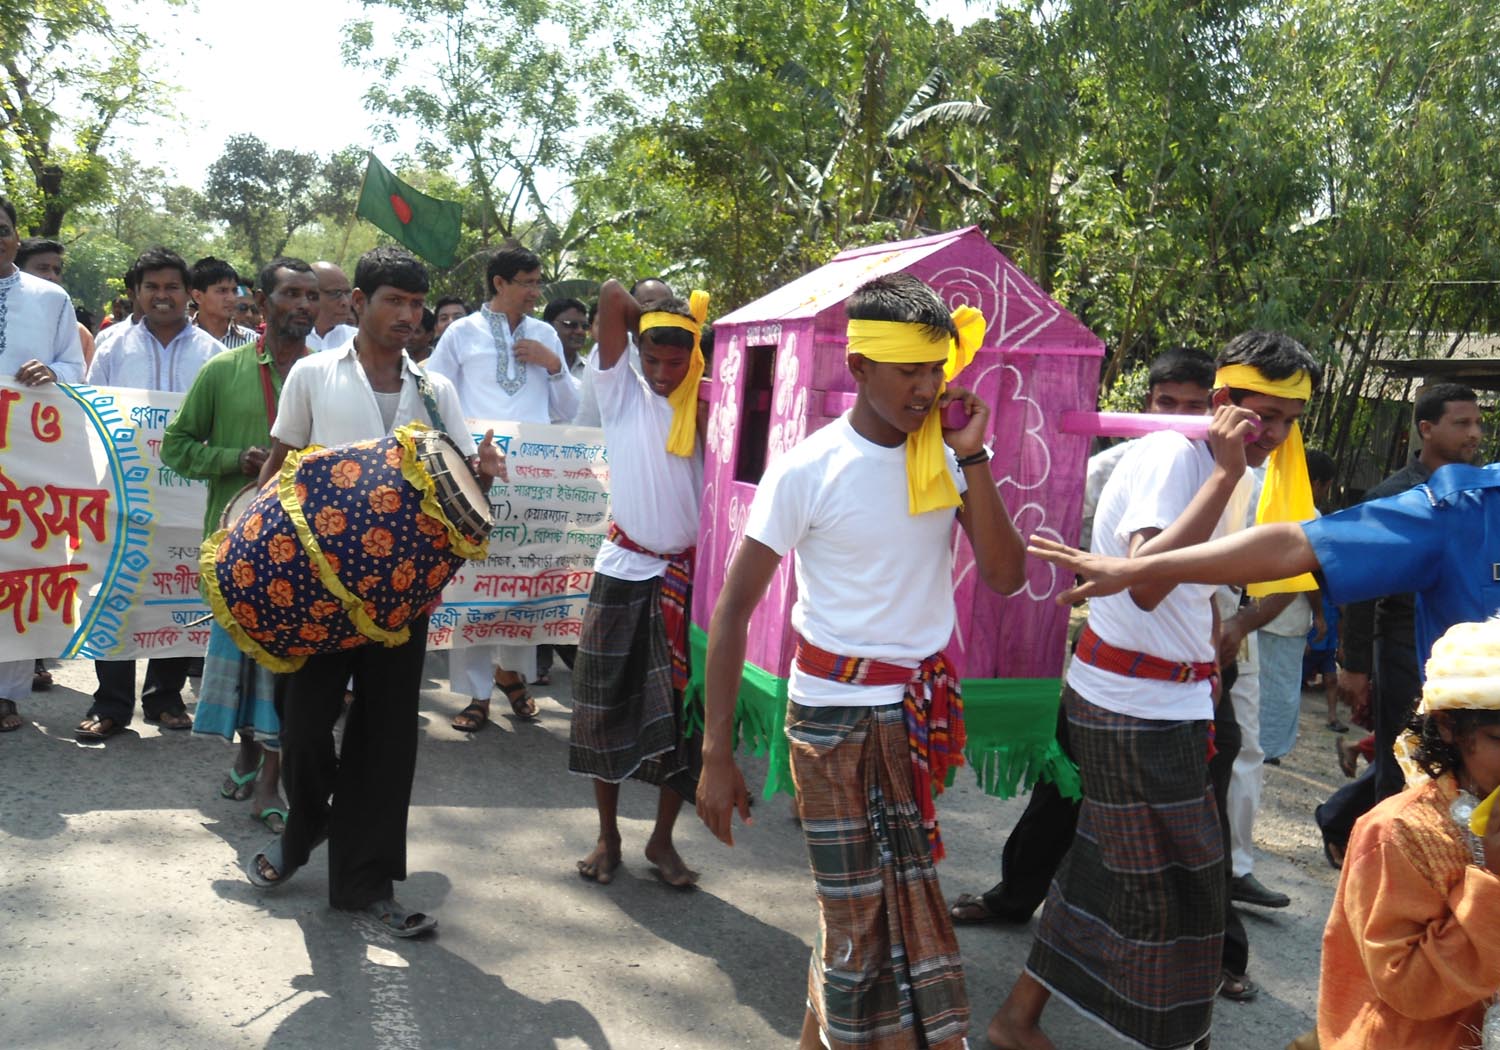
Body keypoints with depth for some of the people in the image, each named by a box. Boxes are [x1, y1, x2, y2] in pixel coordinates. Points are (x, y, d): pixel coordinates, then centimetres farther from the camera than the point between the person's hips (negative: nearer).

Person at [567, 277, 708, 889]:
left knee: (681, 712, 5)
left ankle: (662, 840, 20)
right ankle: (607, 835, 22)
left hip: (686, 575, 1)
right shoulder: (622, 391, 1)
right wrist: (651, 318, 8)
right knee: (607, 704, 6)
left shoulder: (705, 408, 5)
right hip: (623, 570, -1)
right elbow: (612, 294, -7)